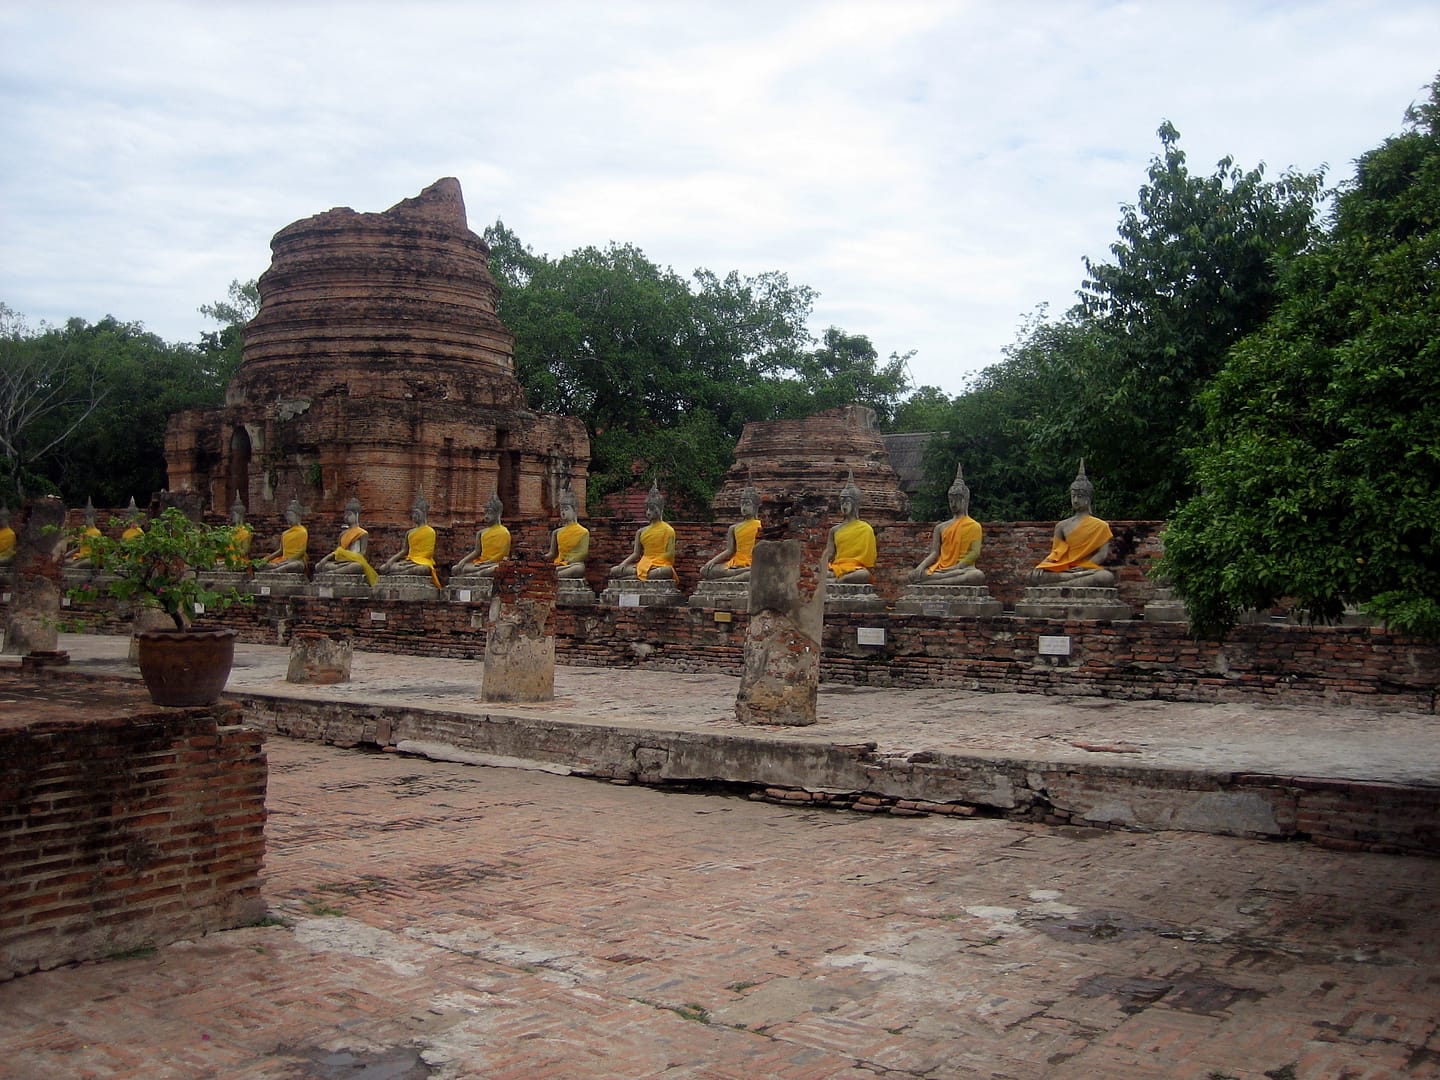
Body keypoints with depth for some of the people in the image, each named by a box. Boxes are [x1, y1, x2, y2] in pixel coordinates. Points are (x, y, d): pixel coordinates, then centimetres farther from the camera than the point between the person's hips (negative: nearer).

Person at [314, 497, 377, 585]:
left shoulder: (362, 534, 5)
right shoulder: (343, 533, 22)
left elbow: (362, 553, -6)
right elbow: (336, 551, 17)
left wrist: (348, 556, -20)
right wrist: (325, 558, -2)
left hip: (354, 561, -6)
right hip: (340, 561, 6)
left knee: (359, 566, -42)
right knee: (318, 566, -18)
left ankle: (333, 572, -51)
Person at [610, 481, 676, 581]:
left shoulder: (668, 530, 3)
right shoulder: (641, 531, 17)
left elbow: (670, 553, -5)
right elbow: (636, 554, 12)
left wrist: (652, 560, -10)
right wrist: (622, 564, -6)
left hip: (660, 564, -5)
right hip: (643, 564, 5)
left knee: (668, 571, -43)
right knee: (614, 571, -15)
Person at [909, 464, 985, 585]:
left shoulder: (974, 526, 10)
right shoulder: (941, 527, 20)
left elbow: (975, 553, -2)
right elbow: (934, 553, 10)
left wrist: (956, 567, -17)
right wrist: (922, 566, -12)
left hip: (963, 567, -2)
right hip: (940, 568, 2)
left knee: (978, 576, -40)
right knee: (914, 574, -28)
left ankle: (935, 582, -41)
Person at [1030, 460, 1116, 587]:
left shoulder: (1100, 526, 11)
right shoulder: (1062, 526, 19)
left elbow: (1103, 553, 1)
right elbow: (1056, 552, 15)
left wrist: (1084, 567, -17)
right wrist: (1043, 563, -9)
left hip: (1089, 569, -2)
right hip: (1064, 569, 2)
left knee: (1107, 577, -39)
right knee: (1035, 575, -30)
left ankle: (1059, 585, -41)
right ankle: (1080, 577, -38)